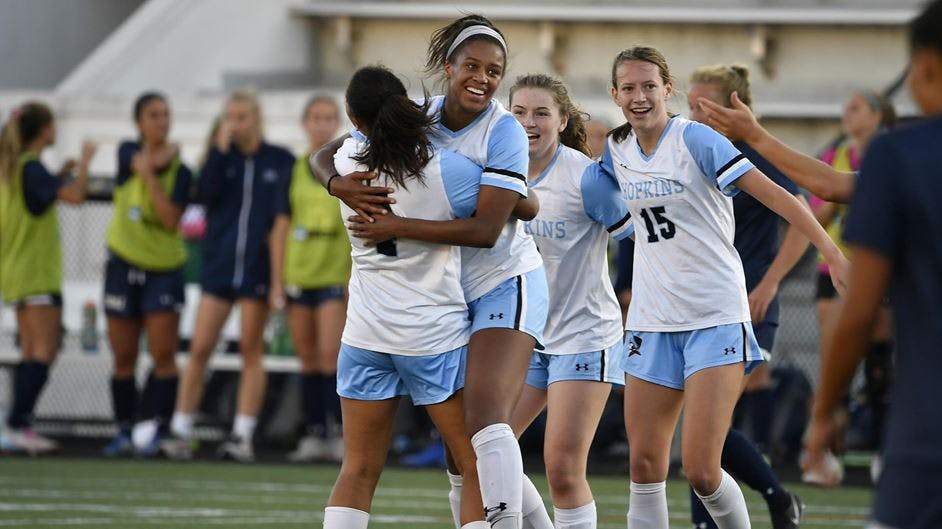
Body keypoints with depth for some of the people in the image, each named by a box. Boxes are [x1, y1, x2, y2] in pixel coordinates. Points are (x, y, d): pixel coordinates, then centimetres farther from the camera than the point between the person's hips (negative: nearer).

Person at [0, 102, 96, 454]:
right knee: (43, 351, -12)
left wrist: (61, 174, 18)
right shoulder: (31, 167, -16)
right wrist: (85, 162, -9)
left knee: (31, 352, 11)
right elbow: (75, 195, -25)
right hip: (36, 273, -10)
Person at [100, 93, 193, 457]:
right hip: (124, 264, 2)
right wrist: (168, 153, -7)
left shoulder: (180, 170, -3)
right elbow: (144, 162, -19)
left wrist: (150, 176, -17)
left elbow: (171, 219, -14)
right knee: (123, 359, 4)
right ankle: (124, 432, 12)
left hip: (165, 267, -2)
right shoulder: (128, 152, 3)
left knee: (164, 355, -10)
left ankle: (162, 432, -6)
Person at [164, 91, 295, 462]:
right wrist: (219, 151, -12)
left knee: (251, 350, 2)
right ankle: (181, 431, 1)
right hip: (219, 264, 2)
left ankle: (243, 435, 5)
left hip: (259, 268, -2)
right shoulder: (221, 156, 7)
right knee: (200, 348, -2)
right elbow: (206, 194, -9)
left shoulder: (281, 161, 3)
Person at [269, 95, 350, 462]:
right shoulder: (294, 170, 8)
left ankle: (339, 432, -9)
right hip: (297, 276, 3)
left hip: (336, 276, -3)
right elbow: (280, 229, 10)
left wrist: (357, 277, -5)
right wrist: (277, 281, 5)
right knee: (308, 358, 6)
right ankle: (314, 433, 11)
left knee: (330, 355, -12)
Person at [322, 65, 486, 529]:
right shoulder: (448, 171, -17)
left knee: (358, 471, 10)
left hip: (365, 334, 4)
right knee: (477, 469, 4)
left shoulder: (348, 160, -5)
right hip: (436, 335, -4)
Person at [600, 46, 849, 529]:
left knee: (701, 471, -13)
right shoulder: (616, 150, 7)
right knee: (644, 467, 1)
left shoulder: (695, 138, -10)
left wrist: (833, 253, -24)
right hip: (653, 324, 5)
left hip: (716, 320, -5)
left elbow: (771, 193, -16)